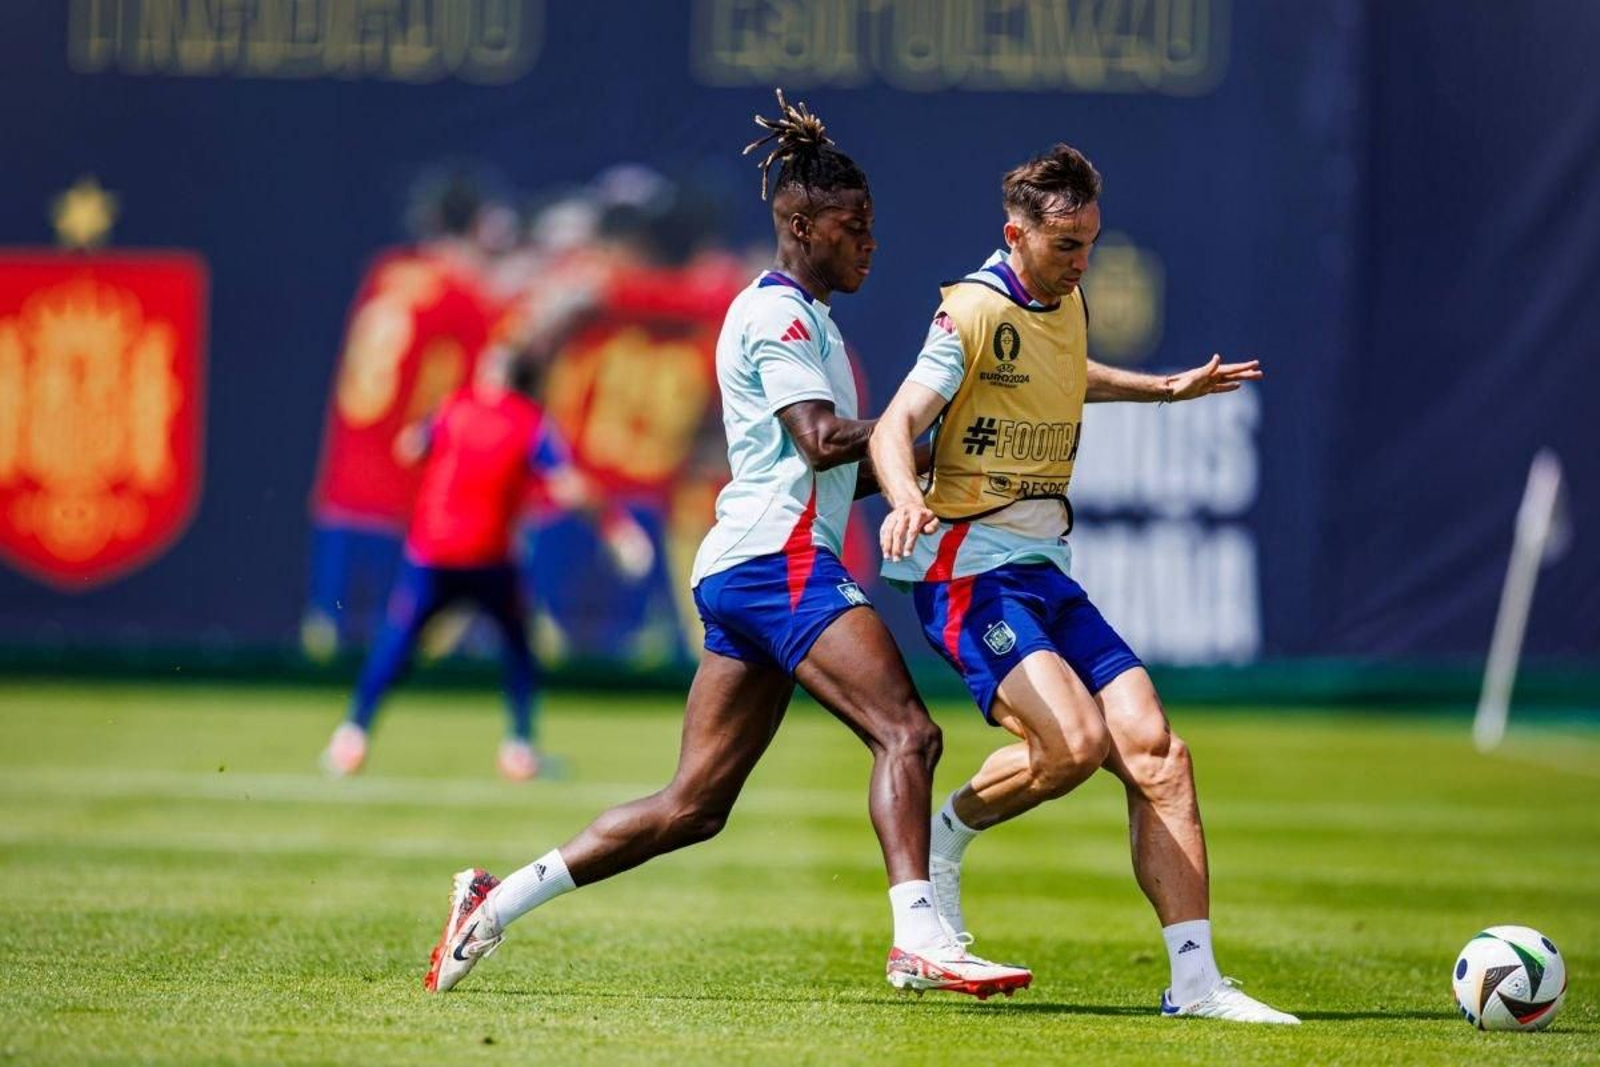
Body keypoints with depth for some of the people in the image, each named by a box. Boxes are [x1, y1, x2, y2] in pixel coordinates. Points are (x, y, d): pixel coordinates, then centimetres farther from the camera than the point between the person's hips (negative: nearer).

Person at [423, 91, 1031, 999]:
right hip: (781, 558, -10)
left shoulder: (806, 317, 24)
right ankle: (920, 939, -30)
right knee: (907, 733, -19)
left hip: (741, 572, 10)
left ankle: (496, 901, 9)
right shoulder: (775, 312, -6)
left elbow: (829, 466, 26)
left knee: (695, 804, 7)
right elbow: (821, 440, -18)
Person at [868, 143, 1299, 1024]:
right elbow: (895, 424, -23)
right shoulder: (975, 312, -12)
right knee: (1075, 743, -27)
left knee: (1154, 750, -8)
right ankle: (940, 839, 2)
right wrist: (905, 497, -43)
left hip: (1046, 574, 8)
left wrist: (1166, 388, 42)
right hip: (970, 571, -8)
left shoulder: (1066, 306, 13)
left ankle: (1195, 981, -9)